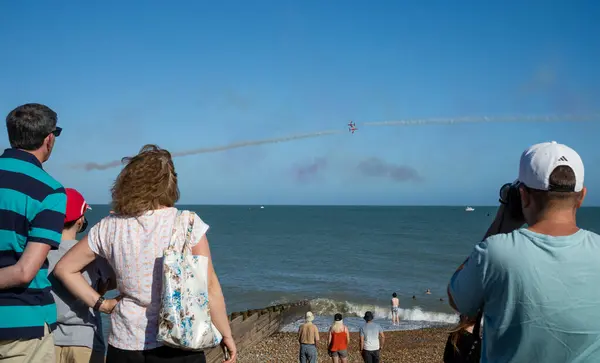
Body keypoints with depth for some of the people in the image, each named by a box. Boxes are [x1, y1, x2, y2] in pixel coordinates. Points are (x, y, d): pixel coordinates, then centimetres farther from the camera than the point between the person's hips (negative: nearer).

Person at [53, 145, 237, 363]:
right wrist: (226, 335, 0)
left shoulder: (109, 228, -1)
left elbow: (64, 269, 8)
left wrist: (101, 304, 8)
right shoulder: (188, 223, -11)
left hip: (124, 345, 3)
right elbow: (209, 287, -10)